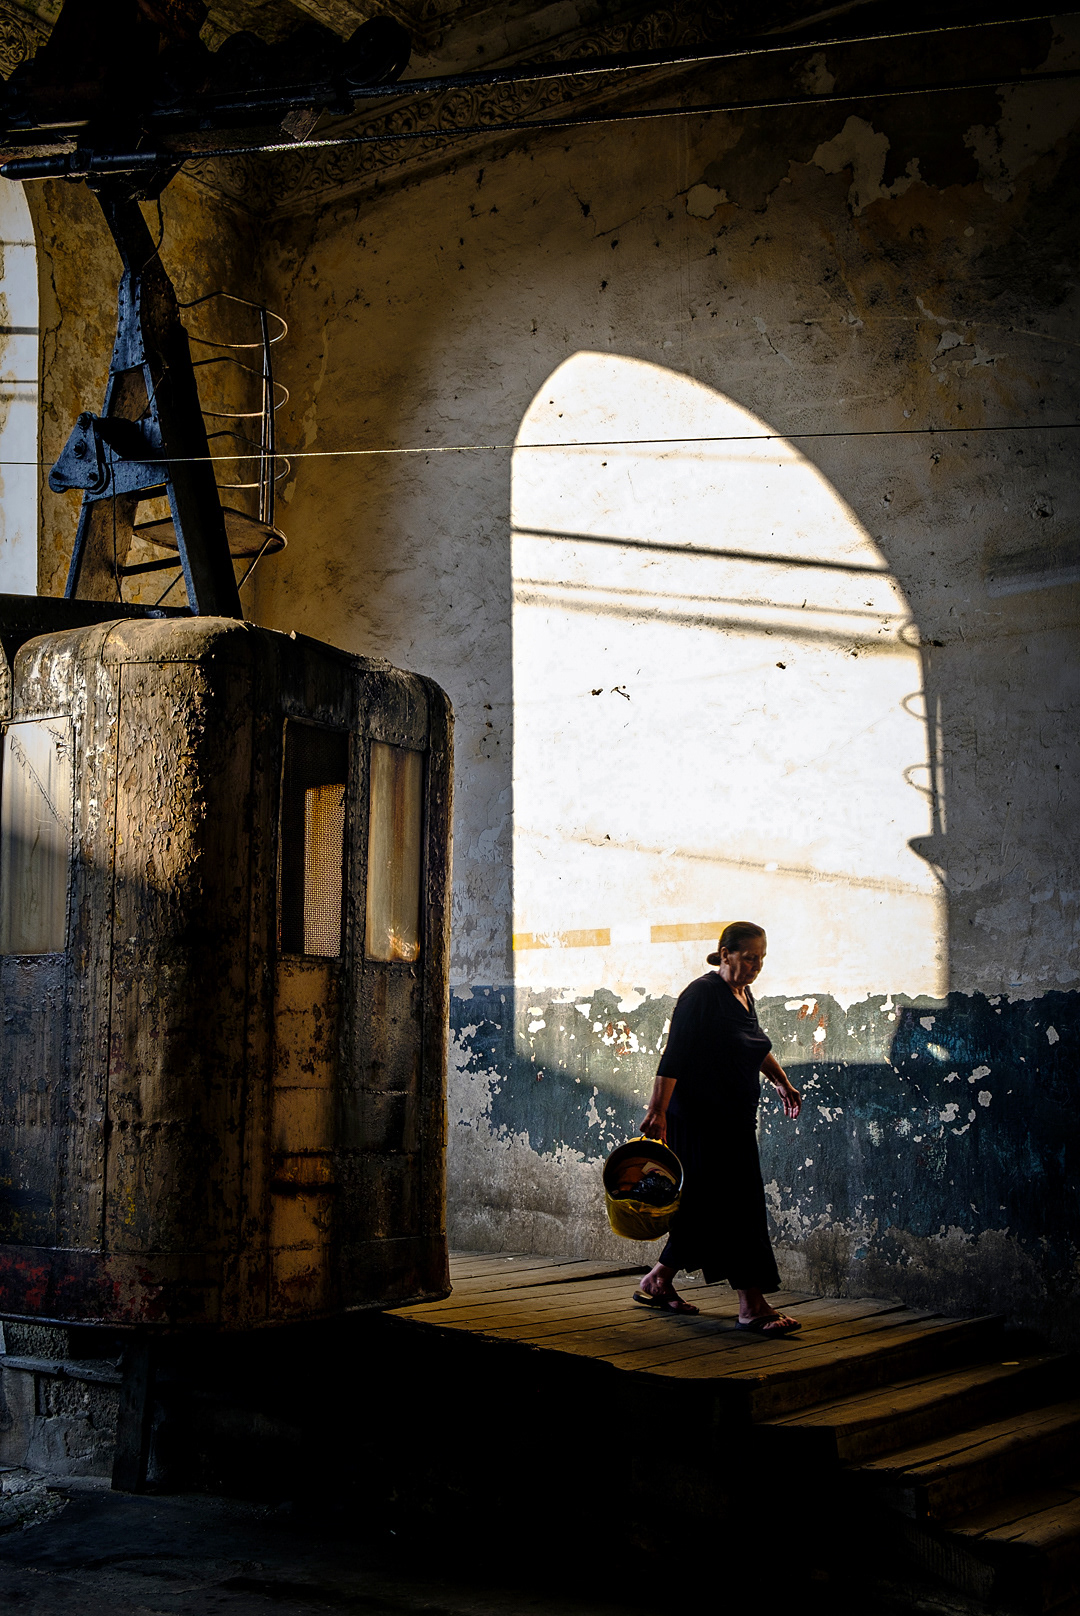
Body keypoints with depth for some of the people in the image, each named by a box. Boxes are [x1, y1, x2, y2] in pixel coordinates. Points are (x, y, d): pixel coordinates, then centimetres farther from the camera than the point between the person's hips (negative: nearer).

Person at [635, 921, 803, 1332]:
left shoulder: (744, 996, 12)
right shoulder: (702, 994, -15)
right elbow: (674, 1056, -21)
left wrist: (781, 1081, 37)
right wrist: (658, 1112, -27)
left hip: (735, 1120, 9)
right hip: (701, 1117, -9)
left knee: (703, 1207, 12)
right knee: (734, 1205, -9)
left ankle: (656, 1282, 24)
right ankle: (752, 1306, -7)